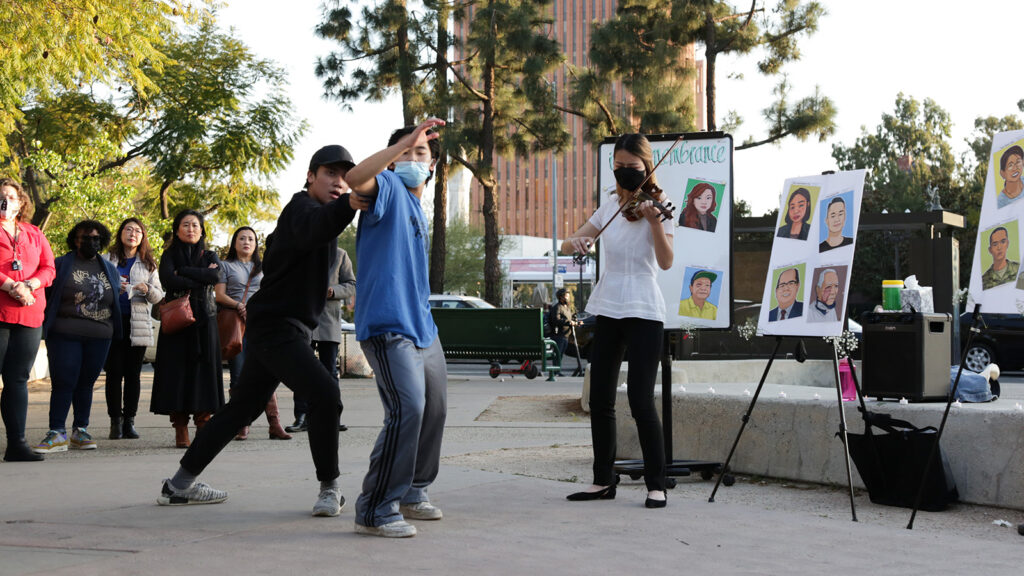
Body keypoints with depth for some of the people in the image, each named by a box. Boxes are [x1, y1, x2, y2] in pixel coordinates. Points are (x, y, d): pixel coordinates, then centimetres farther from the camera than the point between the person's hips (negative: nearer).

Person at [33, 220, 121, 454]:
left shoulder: (110, 269, 14)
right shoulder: (61, 265, 4)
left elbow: (117, 299, 20)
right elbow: (45, 295, 3)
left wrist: (115, 332, 13)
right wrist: (46, 325, -4)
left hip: (99, 337, 3)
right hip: (65, 335, -3)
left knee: (86, 383, 6)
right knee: (63, 383, -7)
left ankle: (80, 431, 14)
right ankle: (57, 433, -4)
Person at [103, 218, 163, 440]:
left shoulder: (148, 264, 14)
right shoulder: (107, 260, 9)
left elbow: (159, 295, 10)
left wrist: (147, 290, -11)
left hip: (138, 324, 1)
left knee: (133, 374, 2)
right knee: (114, 373, -4)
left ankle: (129, 421, 7)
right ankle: (115, 421, 1)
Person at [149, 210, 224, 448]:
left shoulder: (209, 256, 14)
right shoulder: (170, 255, 9)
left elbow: (215, 276, -9)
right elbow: (167, 279, -12)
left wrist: (183, 271, -9)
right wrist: (199, 279, -9)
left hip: (204, 321, 1)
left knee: (203, 371, -4)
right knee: (176, 372, -6)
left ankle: (203, 425, -3)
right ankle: (180, 429, -5)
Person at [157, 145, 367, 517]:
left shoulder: (304, 211, 18)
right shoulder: (301, 207, -13)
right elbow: (311, 230, -41)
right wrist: (346, 206, -60)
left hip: (278, 329, 11)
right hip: (276, 328, -11)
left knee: (242, 408, 15)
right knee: (324, 394, -23)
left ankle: (179, 485, 24)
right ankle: (329, 488, -12)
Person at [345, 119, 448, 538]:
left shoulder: (418, 211, 22)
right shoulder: (390, 188, -4)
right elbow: (356, 178, -29)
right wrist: (402, 142, -31)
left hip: (422, 328, 10)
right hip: (389, 326, -10)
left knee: (434, 410, 16)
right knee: (407, 410, -20)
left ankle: (412, 492, 33)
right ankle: (375, 511, -13)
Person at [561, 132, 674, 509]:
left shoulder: (656, 206, -3)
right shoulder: (609, 208, 12)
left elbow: (666, 262, -16)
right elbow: (567, 243, 12)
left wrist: (655, 222, -32)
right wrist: (576, 242, -11)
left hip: (643, 312, -6)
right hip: (606, 309, 6)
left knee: (640, 401, -11)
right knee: (599, 400, 6)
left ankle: (656, 486, -2)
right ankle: (603, 481, 16)